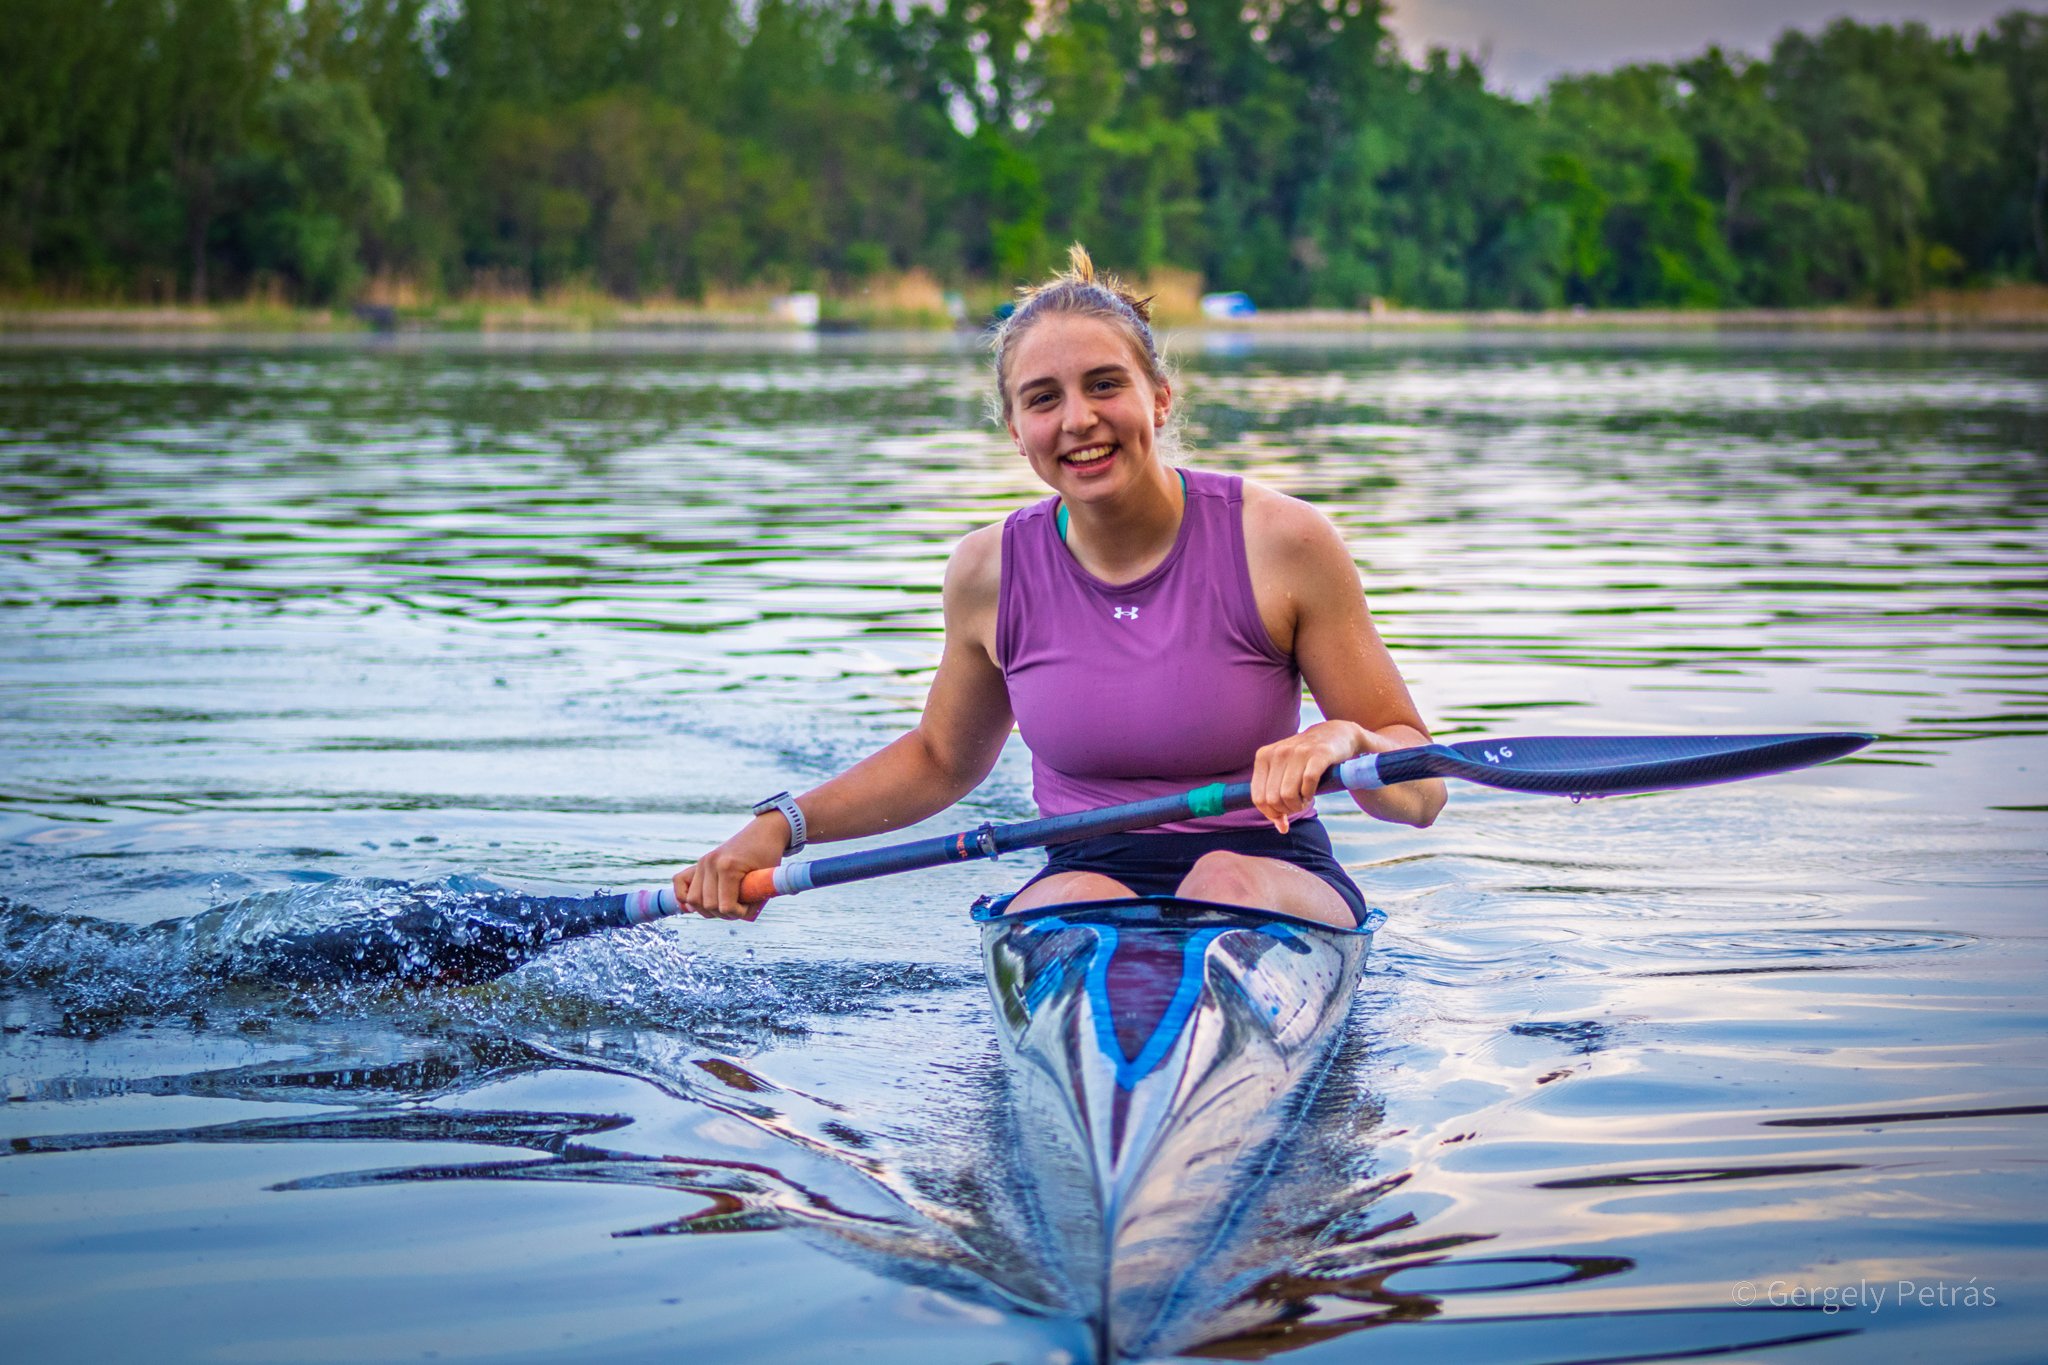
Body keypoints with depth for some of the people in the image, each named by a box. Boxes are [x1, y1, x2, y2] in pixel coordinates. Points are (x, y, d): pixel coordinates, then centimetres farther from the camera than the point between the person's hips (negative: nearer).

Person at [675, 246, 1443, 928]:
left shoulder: (1280, 542, -8)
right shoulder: (990, 572, 1)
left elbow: (1420, 792, -3)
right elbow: (941, 760, 21)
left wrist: (1345, 743, -26)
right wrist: (780, 826, 9)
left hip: (1279, 887, -1)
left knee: (1227, 884, -36)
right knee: (1082, 906, -34)